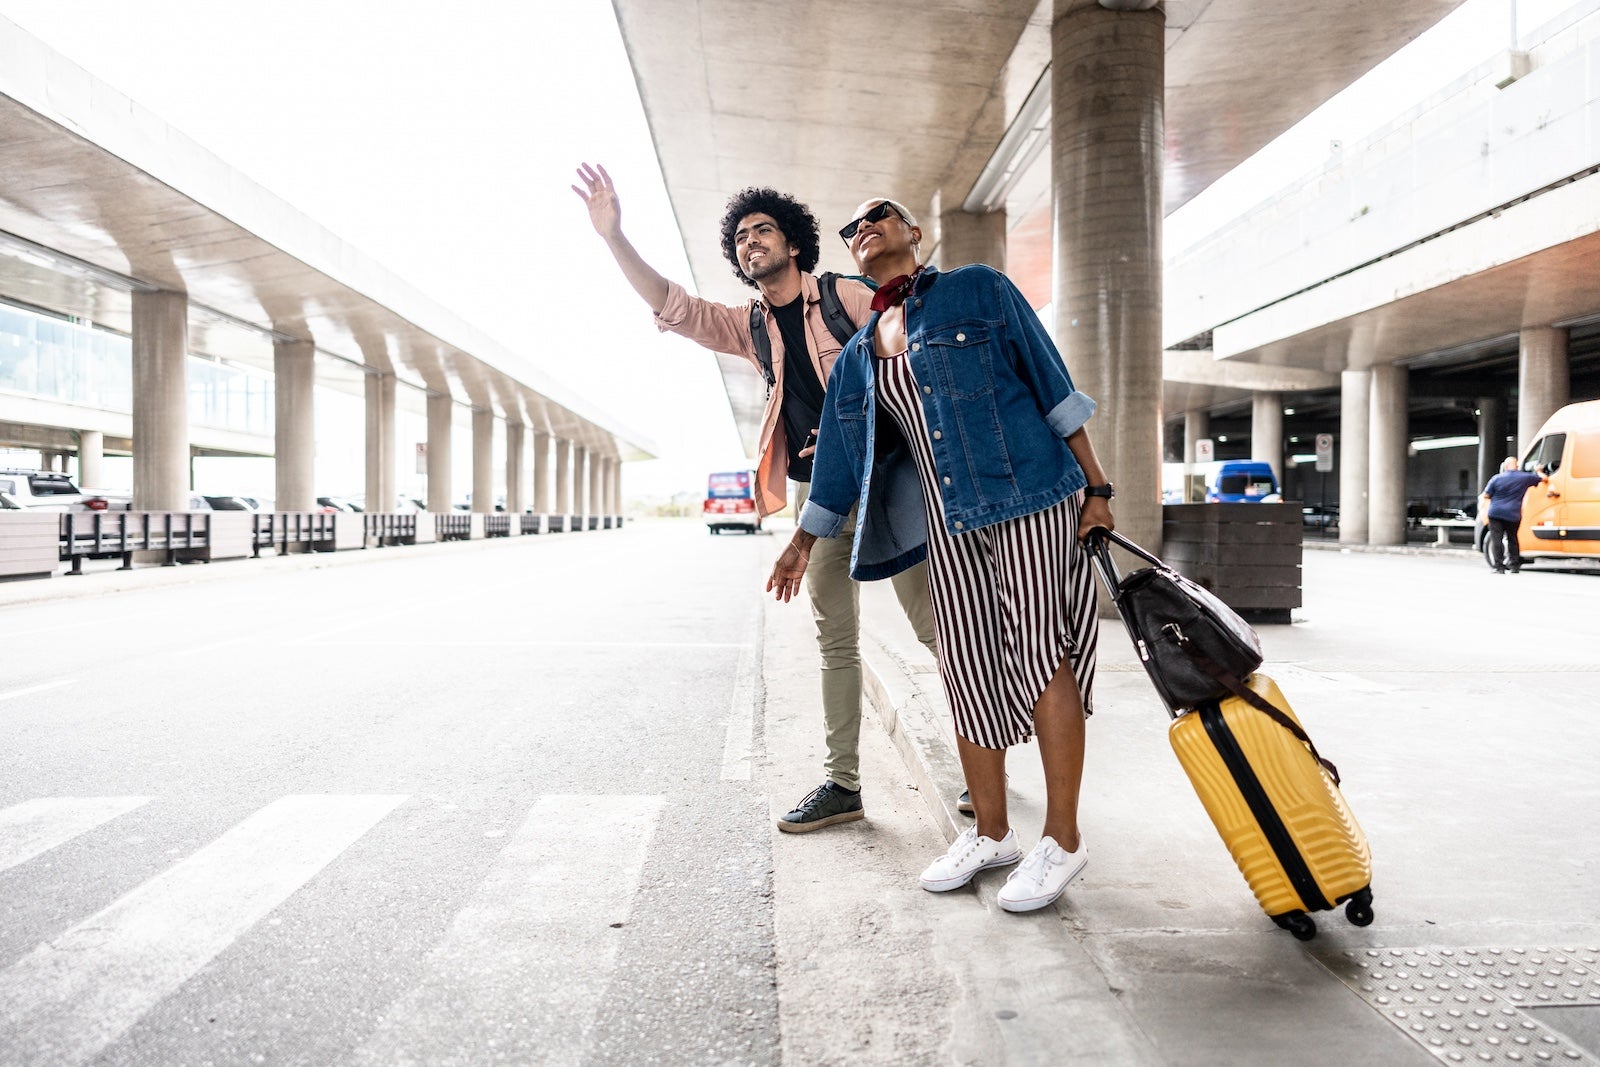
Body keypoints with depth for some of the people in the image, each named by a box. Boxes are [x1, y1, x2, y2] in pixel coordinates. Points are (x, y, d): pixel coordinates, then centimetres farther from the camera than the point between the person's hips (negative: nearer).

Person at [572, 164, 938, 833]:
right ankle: (842, 783, 12)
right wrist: (614, 238, -11)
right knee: (835, 642, 6)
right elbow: (671, 307, 2)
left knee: (932, 623, -3)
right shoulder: (749, 326, 12)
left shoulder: (848, 297, 1)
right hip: (814, 490, 5)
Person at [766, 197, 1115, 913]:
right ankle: (990, 833, 17)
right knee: (966, 668, 4)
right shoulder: (857, 357, 17)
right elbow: (840, 460, 22)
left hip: (1028, 499, -4)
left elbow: (1052, 384, 1)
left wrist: (1096, 486, -4)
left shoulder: (979, 290, 5)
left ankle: (1062, 839, 4)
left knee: (1039, 654, -7)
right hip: (946, 521, 5)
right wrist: (805, 541, 25)